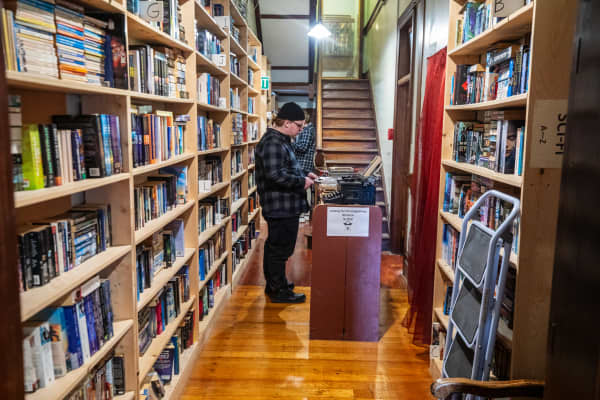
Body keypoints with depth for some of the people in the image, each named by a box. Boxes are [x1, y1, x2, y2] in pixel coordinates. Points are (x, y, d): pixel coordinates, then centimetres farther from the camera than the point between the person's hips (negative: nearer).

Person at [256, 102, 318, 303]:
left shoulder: (281, 140, 15)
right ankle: (279, 291, 11)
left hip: (282, 206, 11)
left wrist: (304, 174, 12)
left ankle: (273, 284, 33)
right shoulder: (273, 143, -20)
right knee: (280, 248, -1)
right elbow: (275, 174, -28)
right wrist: (301, 182, -19)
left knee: (274, 246, 19)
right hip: (281, 207, -11)